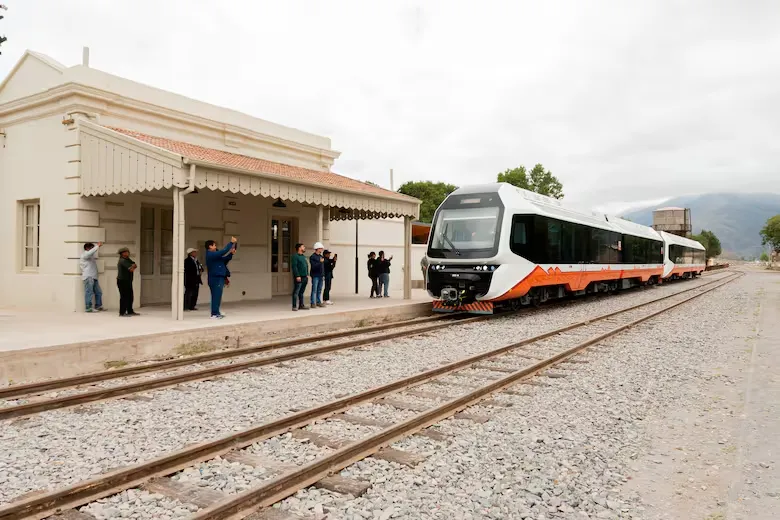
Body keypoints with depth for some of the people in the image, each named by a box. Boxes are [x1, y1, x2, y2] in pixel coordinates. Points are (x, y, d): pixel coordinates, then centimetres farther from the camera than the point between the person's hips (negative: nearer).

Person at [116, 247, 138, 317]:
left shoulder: (128, 260, 16)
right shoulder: (122, 261, -15)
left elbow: (135, 266, 9)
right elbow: (131, 269, -25)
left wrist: (133, 266, -12)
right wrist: (133, 267, -3)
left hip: (128, 281, 10)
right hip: (122, 281, -10)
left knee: (130, 296, 11)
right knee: (124, 296, -9)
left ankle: (130, 311, 18)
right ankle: (122, 312, -7)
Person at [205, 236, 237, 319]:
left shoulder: (213, 255, 17)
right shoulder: (211, 254, -13)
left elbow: (224, 260, 19)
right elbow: (224, 251, -21)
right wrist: (231, 242, -14)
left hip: (218, 278, 10)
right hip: (216, 278, -10)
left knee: (217, 296, 12)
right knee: (216, 296, -10)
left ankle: (216, 313, 17)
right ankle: (214, 314, -10)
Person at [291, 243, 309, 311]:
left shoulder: (303, 256, 19)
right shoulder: (295, 256, -7)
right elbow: (294, 266, -15)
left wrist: (307, 274, 13)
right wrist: (297, 276, -20)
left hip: (304, 277, 8)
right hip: (299, 277, -8)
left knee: (301, 292, 12)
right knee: (296, 292, -6)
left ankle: (301, 305, 17)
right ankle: (295, 306, -5)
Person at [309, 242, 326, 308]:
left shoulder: (321, 256, 15)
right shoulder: (312, 257, -7)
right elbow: (313, 266, -16)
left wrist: (323, 275, 17)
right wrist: (320, 262, -25)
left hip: (321, 276, 7)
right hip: (315, 276, -7)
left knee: (319, 290, 9)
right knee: (314, 290, -7)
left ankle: (318, 302, 14)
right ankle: (312, 303, -3)